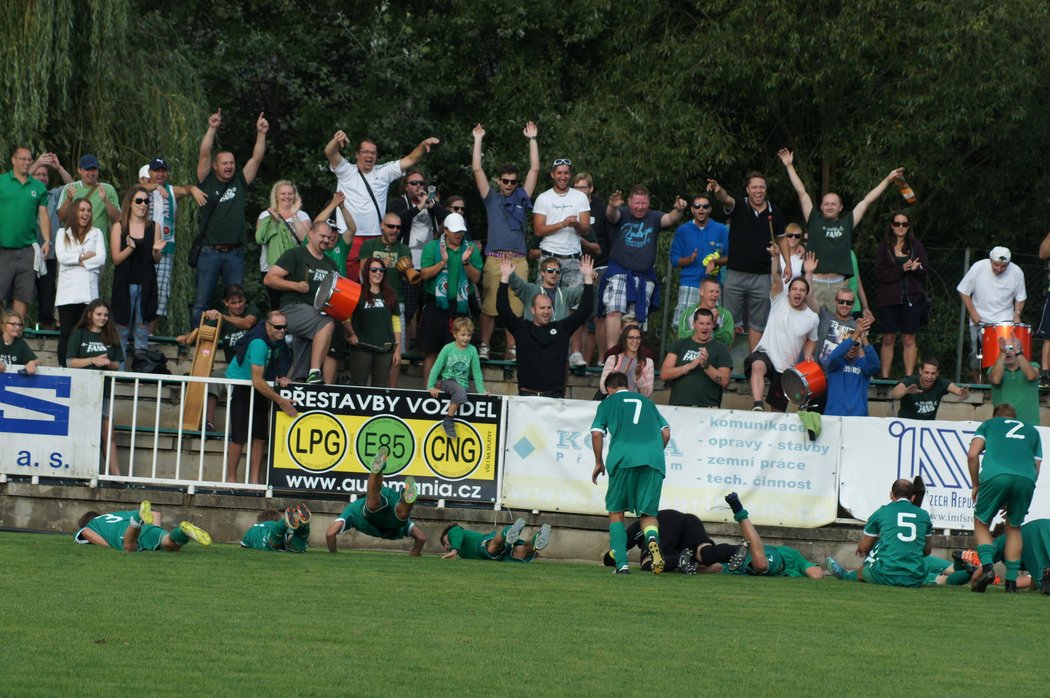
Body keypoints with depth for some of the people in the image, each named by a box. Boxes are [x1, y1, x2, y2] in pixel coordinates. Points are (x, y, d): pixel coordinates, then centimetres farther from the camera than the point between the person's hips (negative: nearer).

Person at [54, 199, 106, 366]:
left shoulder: (96, 234, 13)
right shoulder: (62, 234, 12)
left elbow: (101, 259, -1)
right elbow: (61, 257, -3)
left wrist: (77, 261, -7)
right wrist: (85, 256, -4)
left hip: (88, 291, 0)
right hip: (67, 292, 0)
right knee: (66, 333, -5)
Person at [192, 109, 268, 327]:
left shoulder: (240, 183, 11)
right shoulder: (208, 182, 5)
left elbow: (257, 158, 6)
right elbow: (204, 155, -6)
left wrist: (261, 134, -6)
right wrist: (212, 129, -14)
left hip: (235, 253, 2)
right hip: (210, 251, -2)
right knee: (201, 302, 0)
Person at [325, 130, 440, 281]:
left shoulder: (384, 172, 16)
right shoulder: (346, 171, 7)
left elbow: (410, 160, 12)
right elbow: (330, 153, -9)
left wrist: (423, 145, -6)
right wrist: (336, 140, -31)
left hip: (375, 238, 3)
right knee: (350, 279, -9)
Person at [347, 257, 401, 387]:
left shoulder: (389, 296, 12)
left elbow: (396, 323, 12)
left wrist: (398, 350, 7)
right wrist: (351, 334, -13)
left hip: (385, 349, 3)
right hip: (361, 348, -3)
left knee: (380, 387, 4)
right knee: (359, 386, -3)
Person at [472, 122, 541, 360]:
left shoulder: (522, 197, 17)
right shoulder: (491, 198, 14)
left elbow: (535, 170, 16)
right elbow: (477, 169, 10)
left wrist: (532, 140, 15)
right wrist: (478, 140, 10)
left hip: (518, 259, 1)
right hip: (494, 258, -1)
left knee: (515, 307, 0)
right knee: (489, 306, -3)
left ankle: (512, 349, 5)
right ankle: (484, 347, 3)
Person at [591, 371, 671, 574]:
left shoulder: (608, 403, 18)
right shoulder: (646, 401, 27)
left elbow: (597, 433, 6)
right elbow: (666, 432, 19)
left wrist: (599, 463, 17)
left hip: (623, 458, -2)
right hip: (653, 461, 2)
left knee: (616, 512, 11)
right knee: (648, 513, 8)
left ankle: (622, 564, -2)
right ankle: (652, 538, -28)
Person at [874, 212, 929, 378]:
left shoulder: (916, 246, 9)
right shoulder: (884, 247, 5)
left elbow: (924, 271, 3)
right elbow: (880, 274, -5)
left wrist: (915, 269, -19)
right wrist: (902, 269, -16)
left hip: (912, 298, 1)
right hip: (889, 298, -1)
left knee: (909, 339, 0)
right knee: (888, 339, -1)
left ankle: (909, 377, 1)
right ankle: (885, 376, 2)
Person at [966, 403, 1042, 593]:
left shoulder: (988, 424, 27)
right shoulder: (1032, 430, 34)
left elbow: (972, 455, 11)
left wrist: (976, 485, 22)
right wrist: (1012, 500, 33)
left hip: (995, 475, -2)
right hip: (1027, 478, 2)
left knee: (982, 524, 16)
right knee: (1014, 528, 21)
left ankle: (987, 567, -7)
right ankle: (1011, 580, 14)